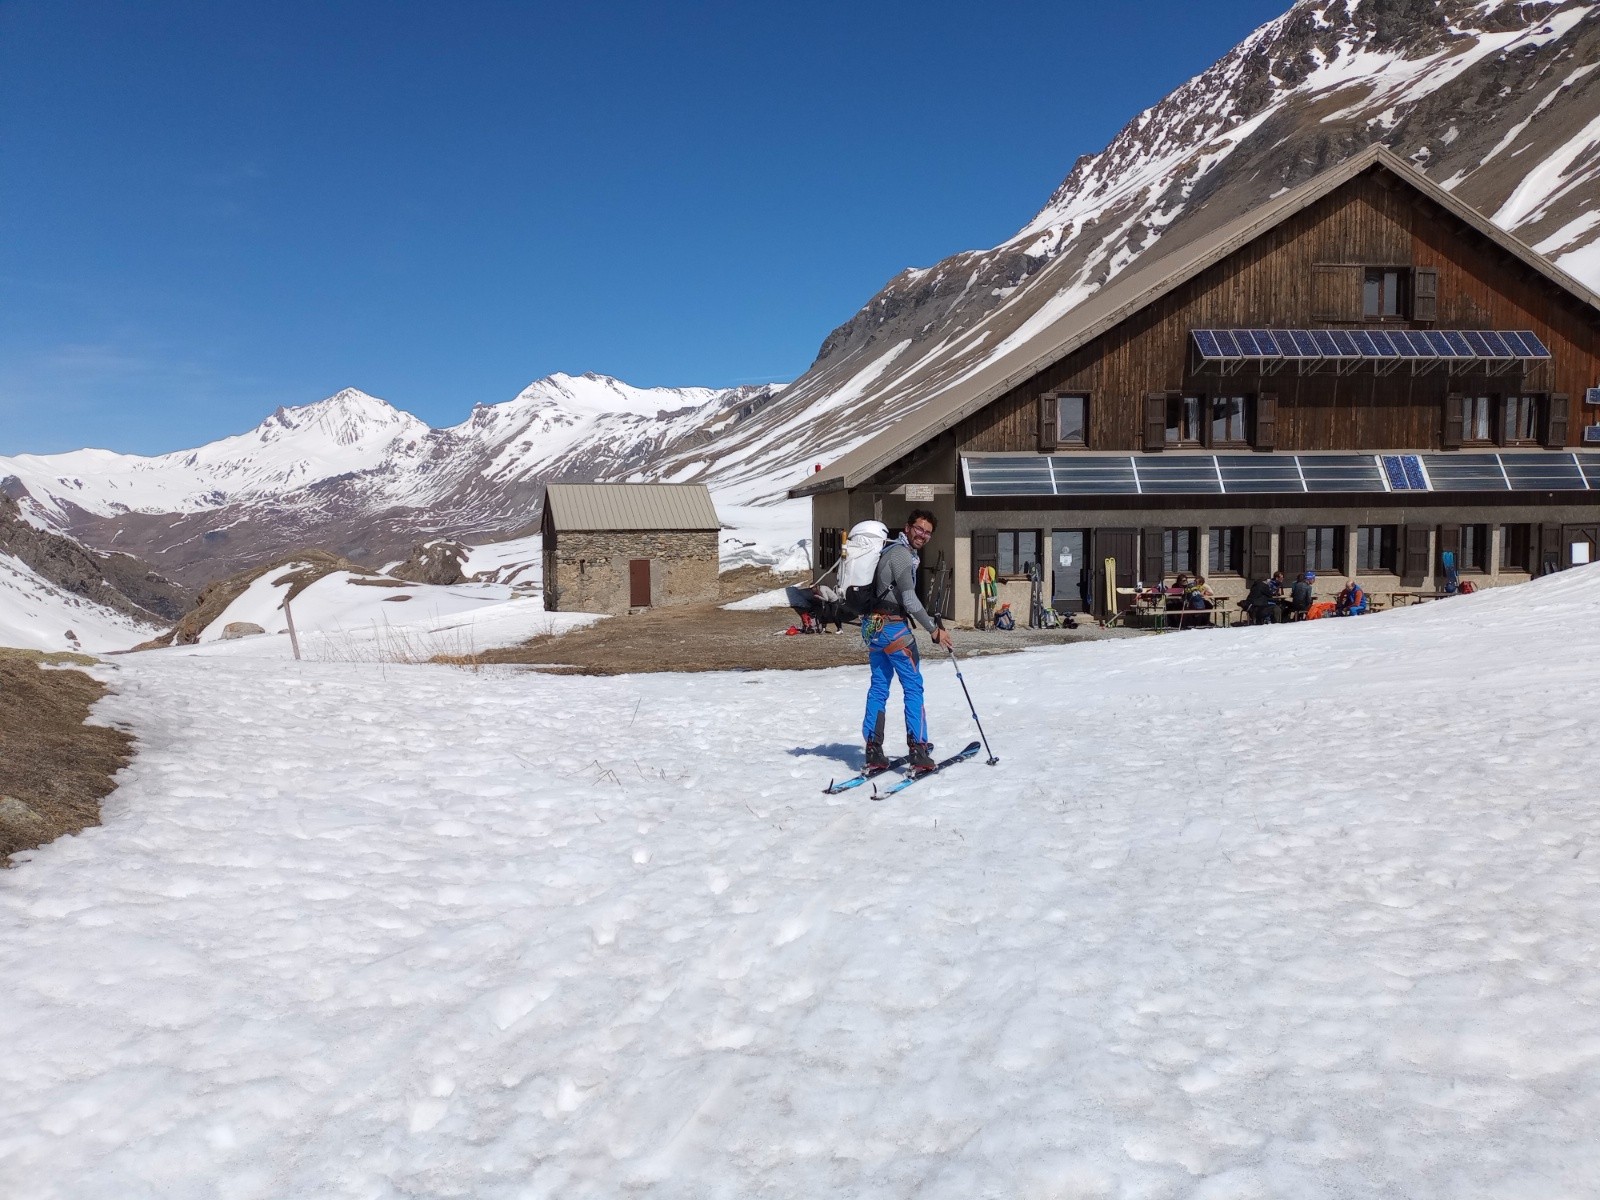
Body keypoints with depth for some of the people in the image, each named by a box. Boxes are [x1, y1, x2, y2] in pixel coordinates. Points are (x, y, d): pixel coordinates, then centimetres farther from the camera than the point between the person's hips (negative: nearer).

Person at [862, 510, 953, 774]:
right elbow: (909, 600, -18)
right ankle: (919, 751, -4)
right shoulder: (902, 554, -13)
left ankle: (873, 752, 9)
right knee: (913, 687, -3)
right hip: (892, 627, -10)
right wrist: (934, 629, -14)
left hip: (872, 626, 10)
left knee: (878, 687, 10)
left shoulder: (891, 550, 18)